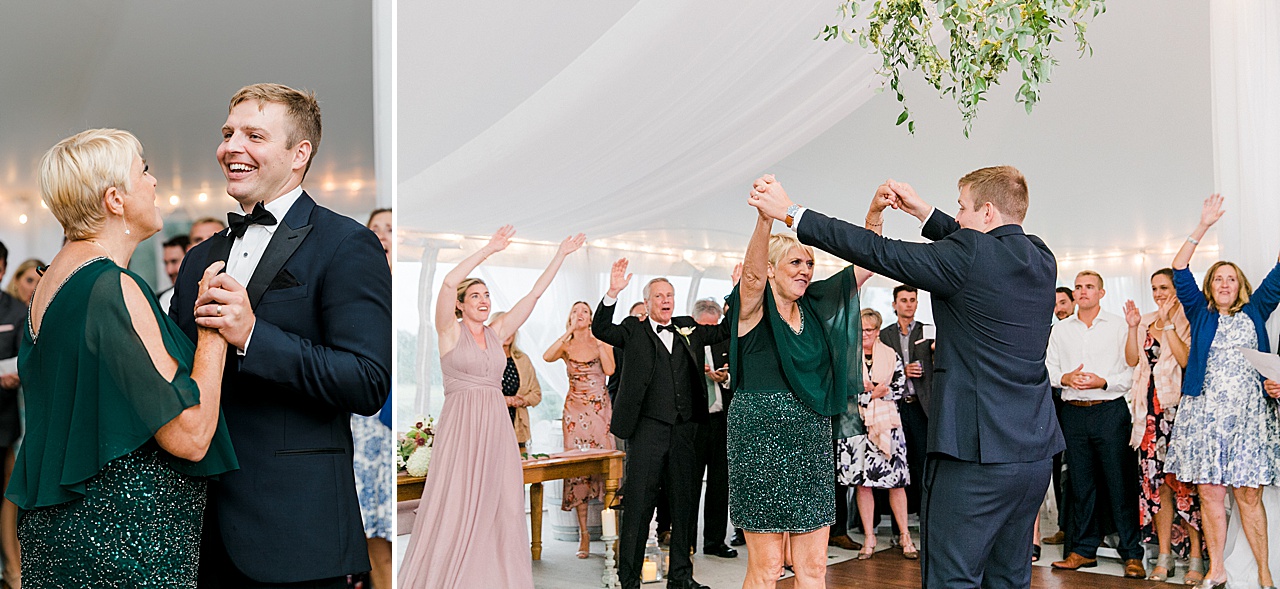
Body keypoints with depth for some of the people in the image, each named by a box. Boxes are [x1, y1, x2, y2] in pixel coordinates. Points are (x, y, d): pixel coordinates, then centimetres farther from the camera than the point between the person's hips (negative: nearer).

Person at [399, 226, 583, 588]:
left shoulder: (497, 332, 12)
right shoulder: (450, 331, 0)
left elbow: (535, 293, 11)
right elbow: (448, 282, -16)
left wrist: (561, 255, 8)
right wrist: (489, 250, -17)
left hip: (497, 425, 5)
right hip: (461, 425, -5)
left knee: (502, 506, 4)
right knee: (454, 508, -4)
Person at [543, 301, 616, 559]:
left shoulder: (601, 342, 7)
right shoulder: (566, 346, 7)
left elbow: (610, 370, -10)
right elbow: (547, 357, -16)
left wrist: (598, 341, -7)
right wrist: (570, 331, -16)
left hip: (600, 409, 0)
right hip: (575, 410, 0)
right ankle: (584, 533, 0)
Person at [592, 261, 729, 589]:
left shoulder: (687, 329, 16)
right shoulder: (633, 331, 4)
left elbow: (724, 331, 20)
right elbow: (600, 329, -10)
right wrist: (613, 292, -24)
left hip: (683, 430, 4)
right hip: (647, 429, -4)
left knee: (682, 502, 11)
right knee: (639, 504, -3)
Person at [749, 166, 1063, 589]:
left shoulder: (968, 255, -13)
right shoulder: (1042, 260, 9)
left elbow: (877, 252, -10)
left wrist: (792, 213, -5)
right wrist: (924, 212, 26)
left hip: (976, 453, -8)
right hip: (1035, 454, 8)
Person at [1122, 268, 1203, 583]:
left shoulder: (1189, 321, -1)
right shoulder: (1146, 321, 16)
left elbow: (1187, 360, -14)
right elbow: (1132, 359, 9)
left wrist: (1167, 324, -14)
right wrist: (1133, 327, -1)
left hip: (1179, 406, -5)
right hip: (1151, 410, 5)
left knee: (1183, 480, -7)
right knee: (1156, 481, 5)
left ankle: (1196, 557, 1)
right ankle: (1164, 555, 11)